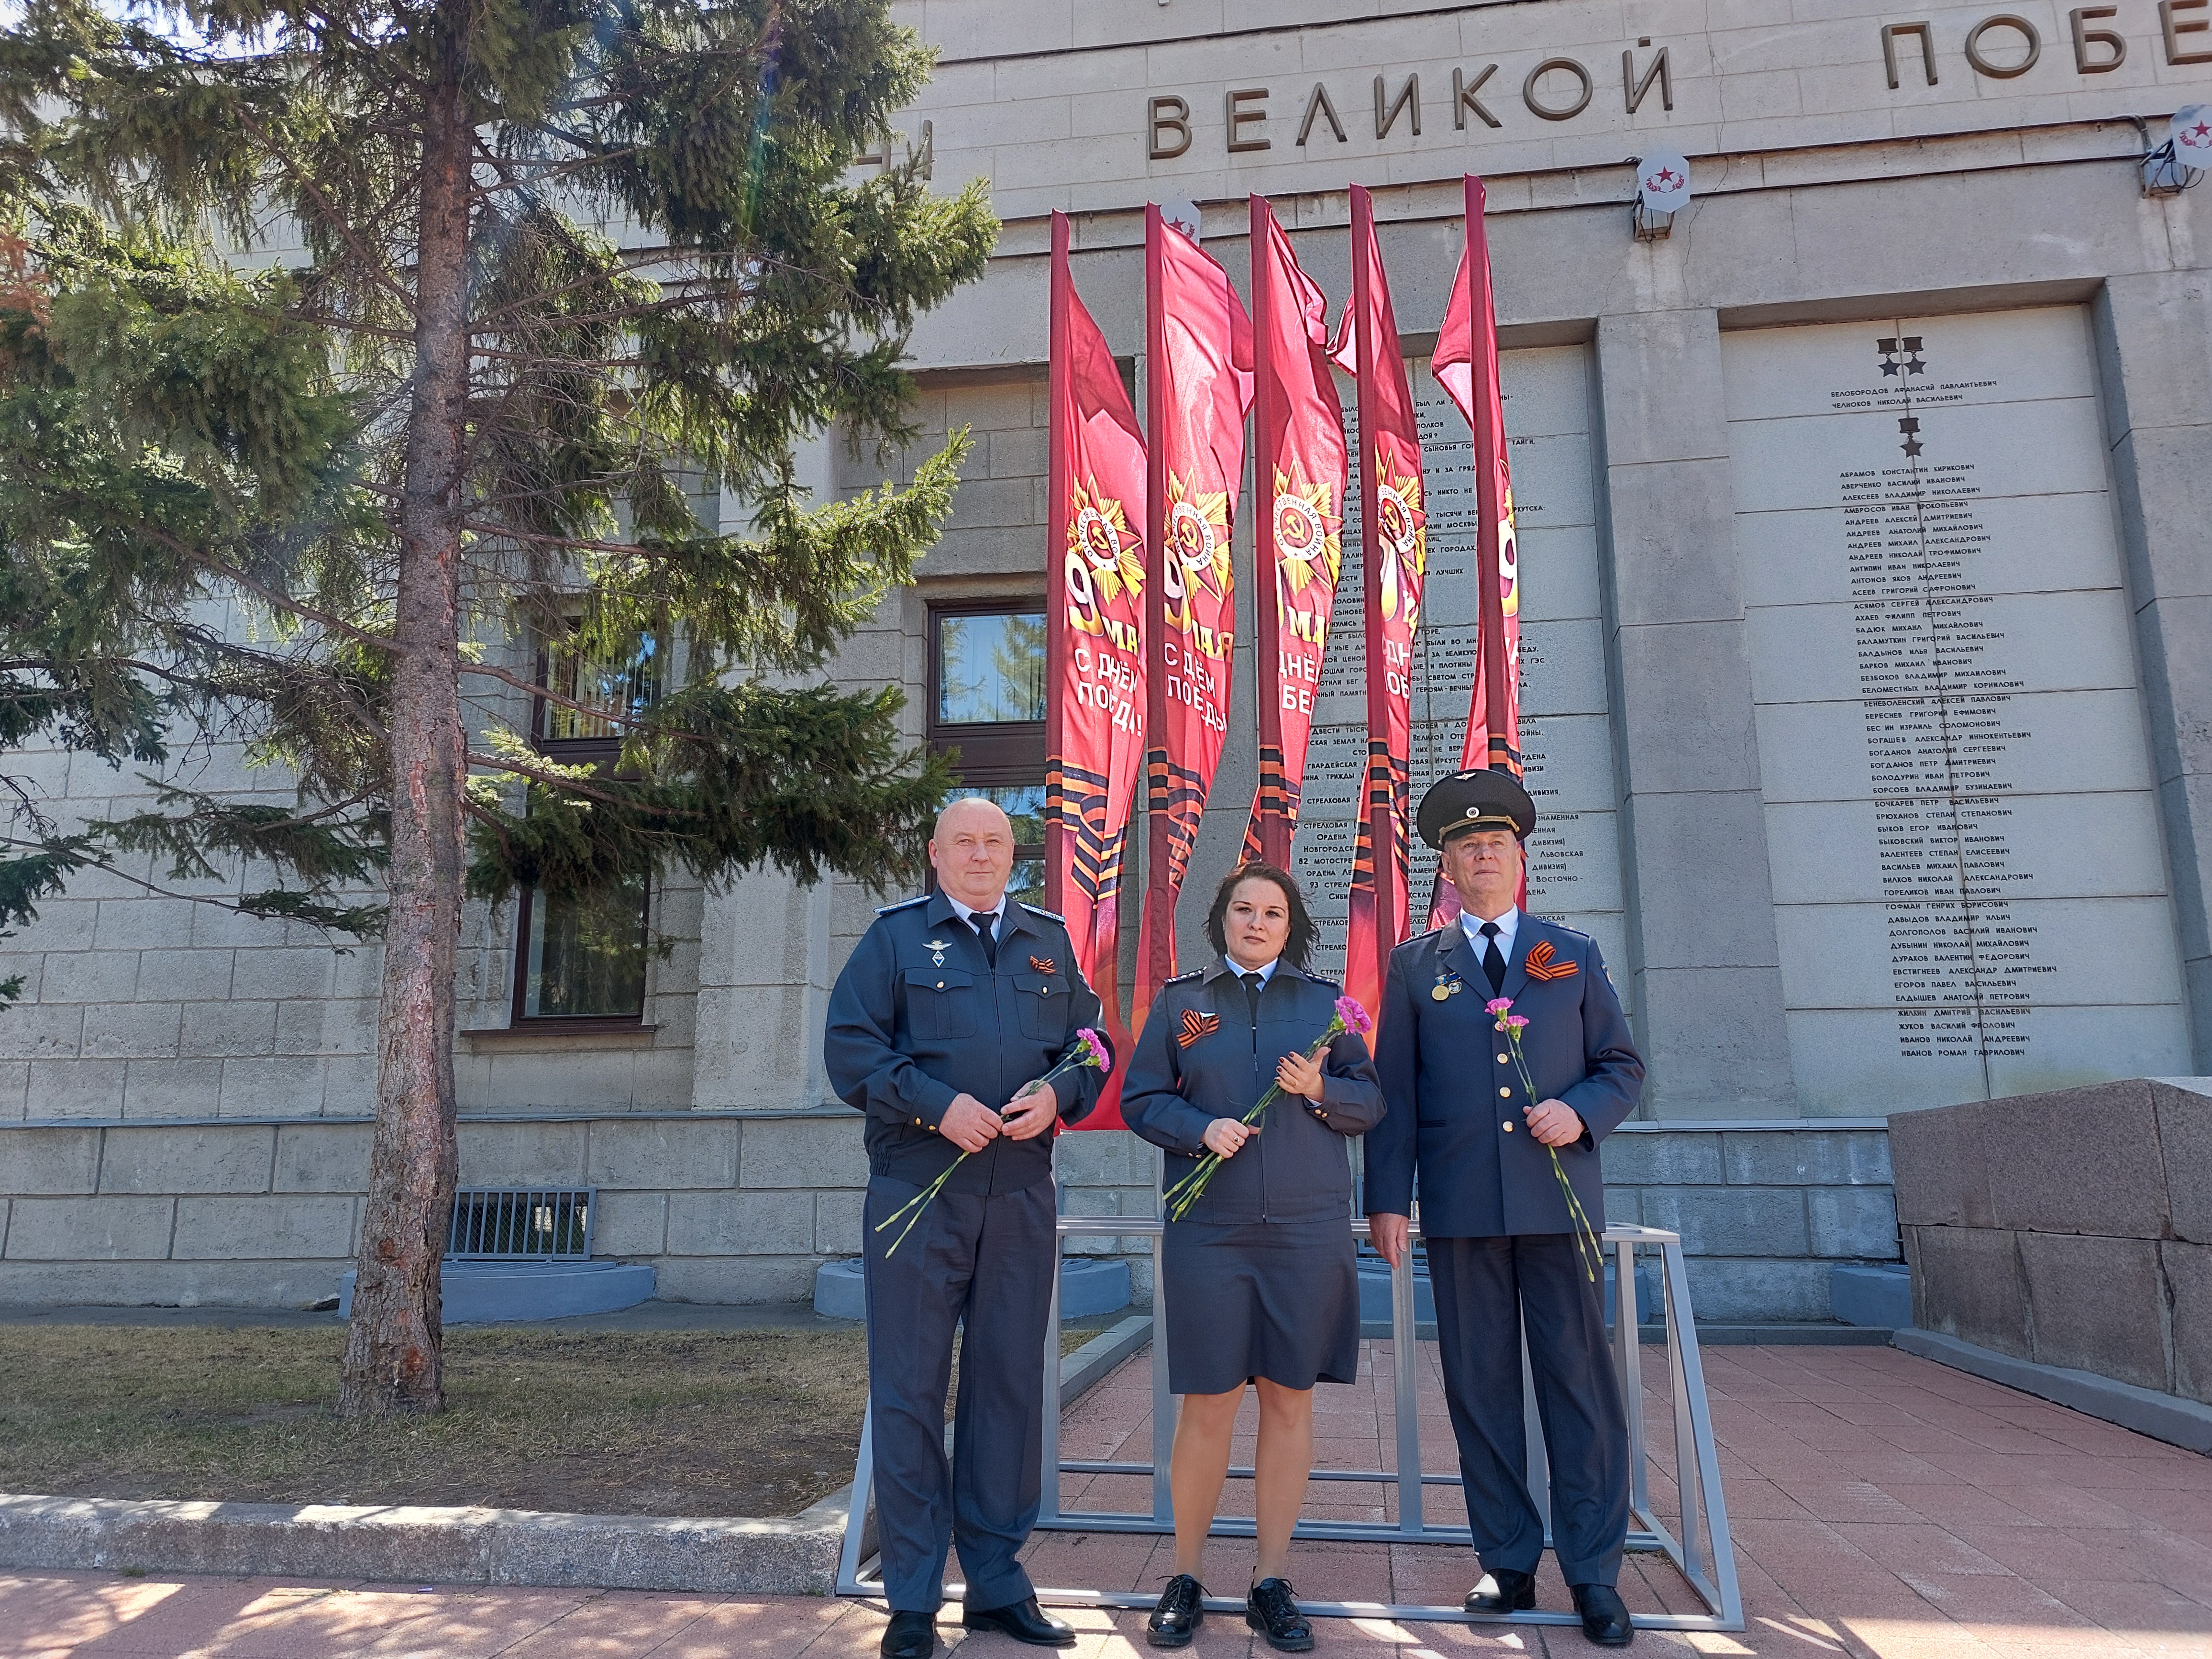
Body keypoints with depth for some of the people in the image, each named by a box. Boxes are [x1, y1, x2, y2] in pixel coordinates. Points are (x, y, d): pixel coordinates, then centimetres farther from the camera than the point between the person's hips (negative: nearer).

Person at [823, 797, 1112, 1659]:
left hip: (1021, 1193, 3)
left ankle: (999, 1582, 24)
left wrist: (1057, 1095, -8)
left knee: (1011, 1386, 10)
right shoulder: (895, 936, 4)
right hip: (916, 1194, -3)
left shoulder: (1049, 940, 14)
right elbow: (850, 1048, -5)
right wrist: (937, 1104, -16)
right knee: (909, 1391, 1)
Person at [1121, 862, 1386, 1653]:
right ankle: (1186, 1578, 19)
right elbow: (1140, 1100, 5)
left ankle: (1272, 1581, 20)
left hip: (1309, 1231, 1)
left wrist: (1321, 1090, -10)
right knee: (1208, 1407, 1)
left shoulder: (1325, 1001, 10)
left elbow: (1371, 1102, 10)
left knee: (1289, 1402, 6)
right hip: (1209, 1229, -1)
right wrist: (1200, 1129, -12)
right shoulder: (1179, 1000, 8)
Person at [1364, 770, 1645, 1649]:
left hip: (1559, 1199, 0)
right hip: (1461, 1207, 0)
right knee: (1480, 1385, 6)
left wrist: (1580, 1111, -10)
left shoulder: (1573, 956, 11)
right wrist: (1388, 1198, -1)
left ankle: (1593, 1572, 13)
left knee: (1580, 1380, 2)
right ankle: (1508, 1562, 19)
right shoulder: (1416, 965, 9)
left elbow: (1623, 1066, 11)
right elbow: (1393, 1090, 6)